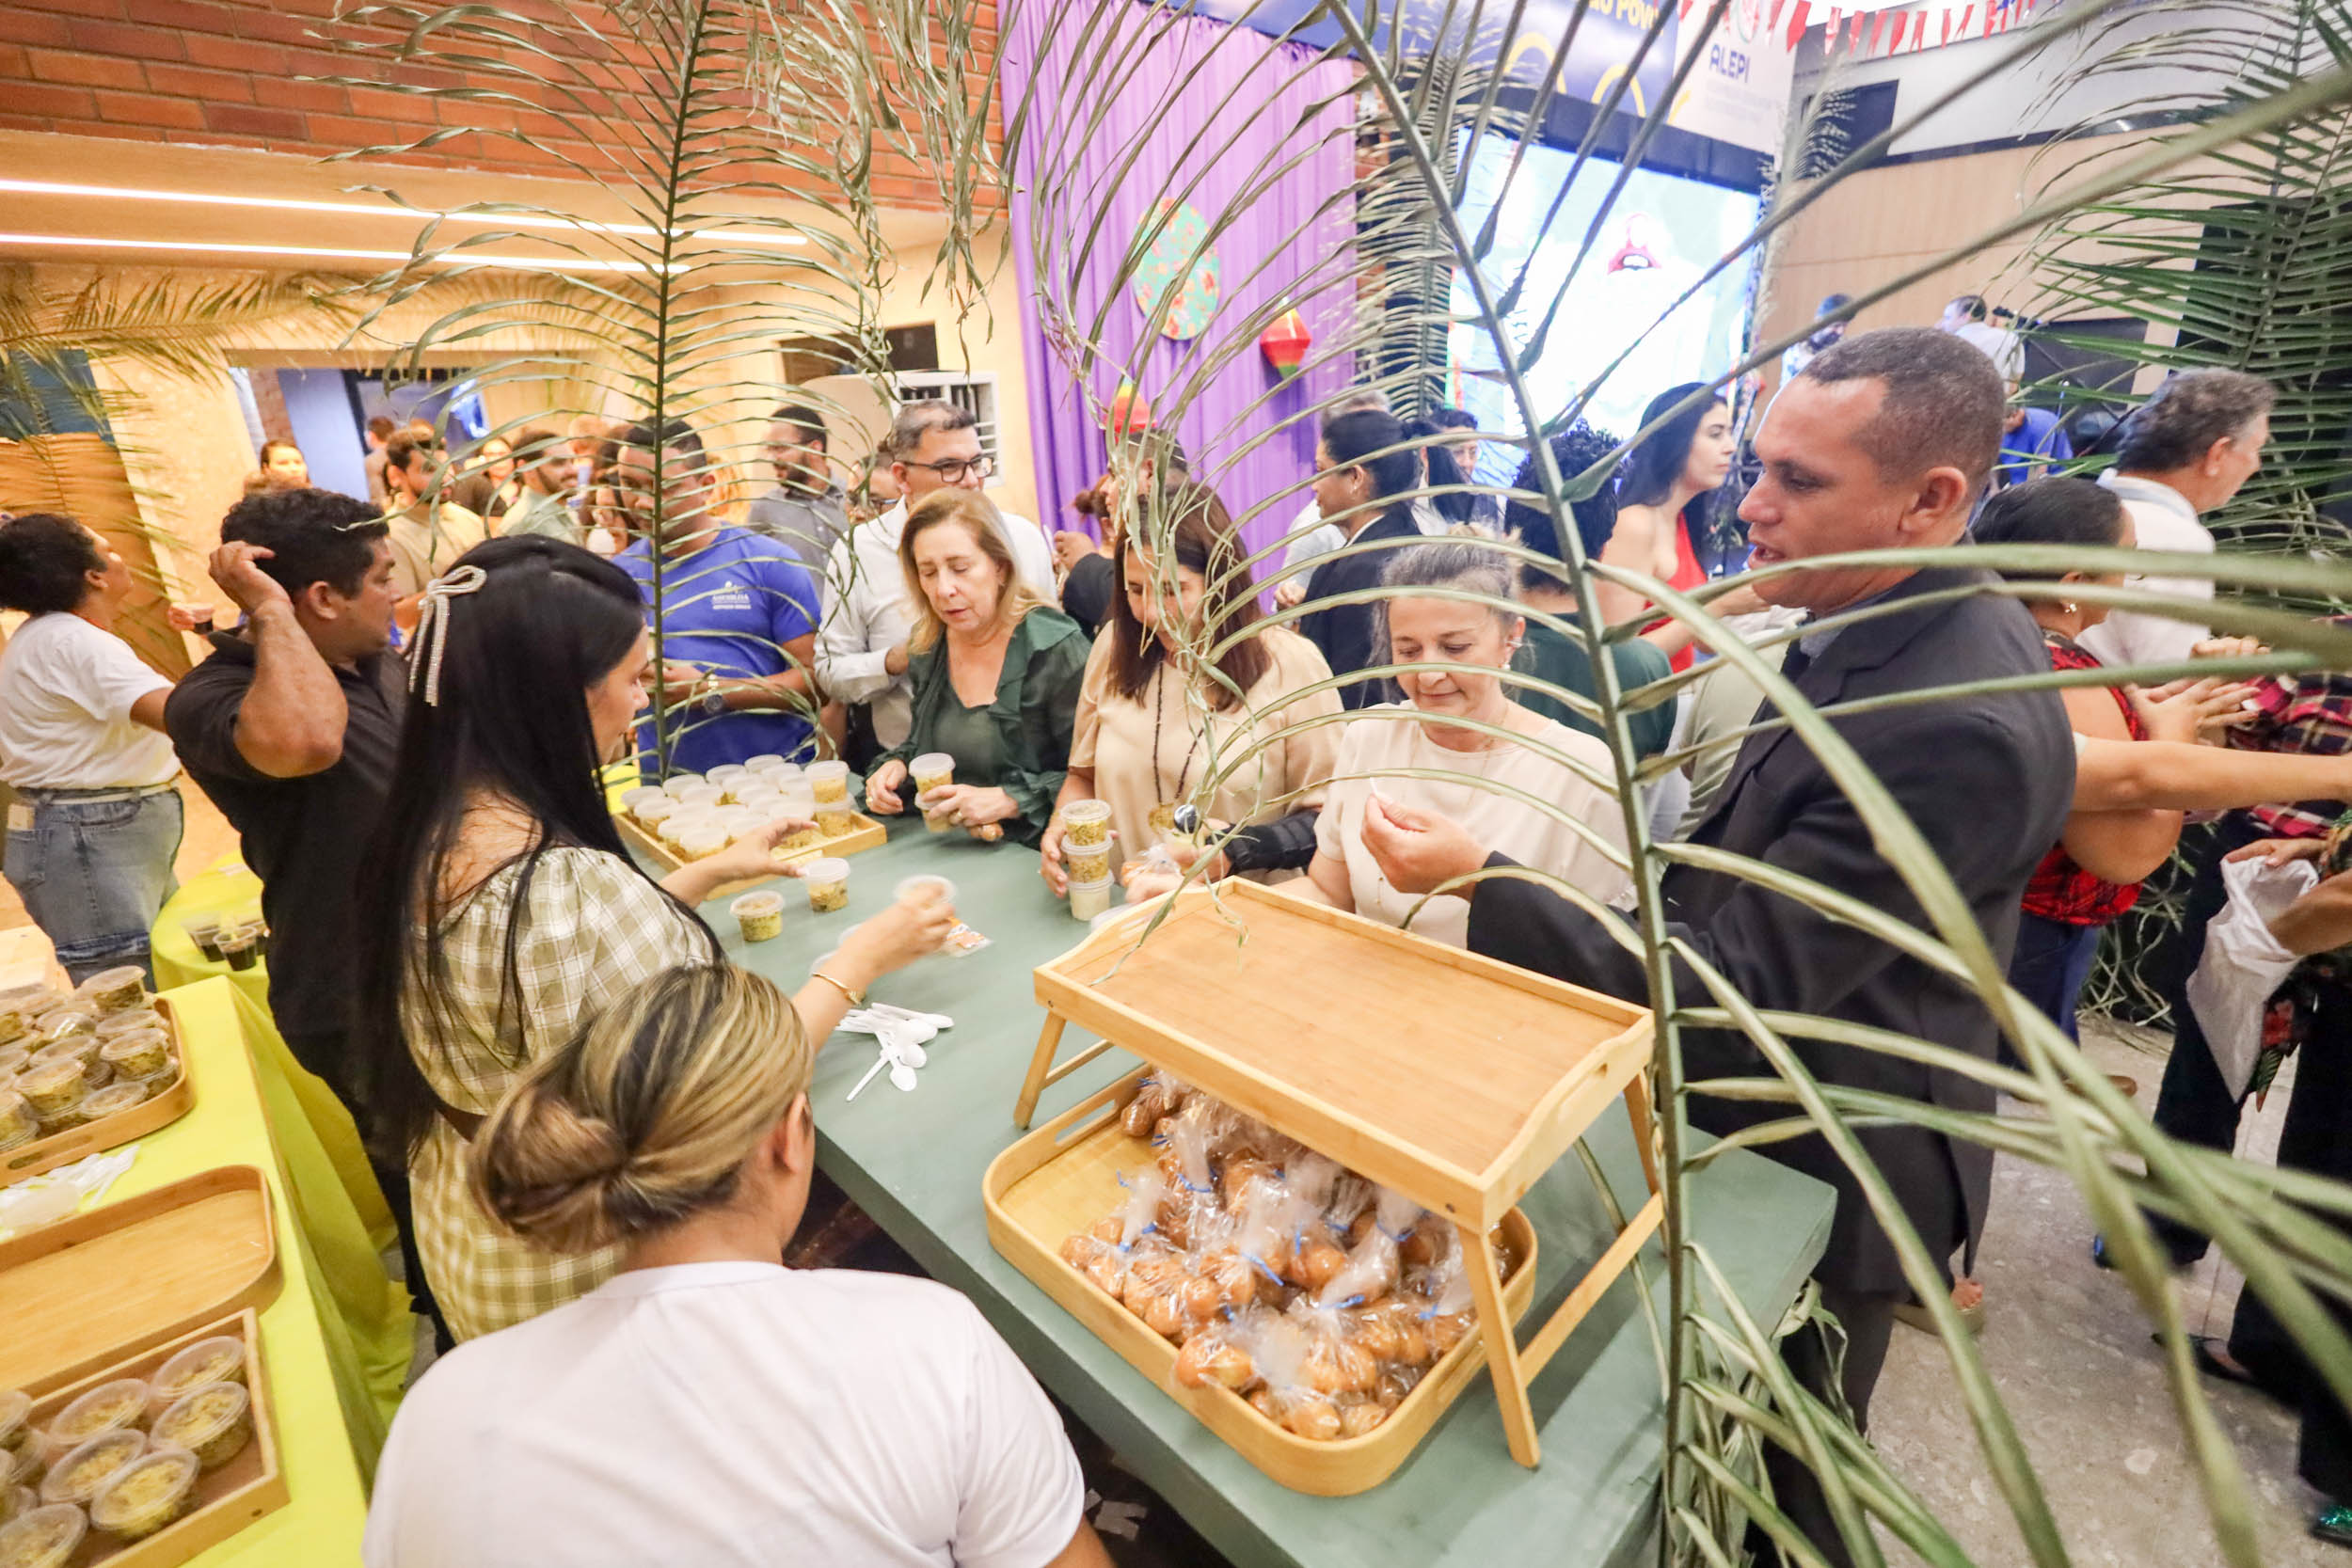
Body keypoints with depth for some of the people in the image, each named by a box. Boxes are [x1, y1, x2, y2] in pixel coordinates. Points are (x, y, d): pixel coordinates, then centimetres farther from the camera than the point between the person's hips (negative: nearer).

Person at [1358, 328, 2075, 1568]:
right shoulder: (1896, 631, -3)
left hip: (1820, 1181, -8)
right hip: (1780, 1105, 9)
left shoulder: (1956, 728, -34)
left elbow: (1732, 995, -31)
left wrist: (1479, 881, -35)